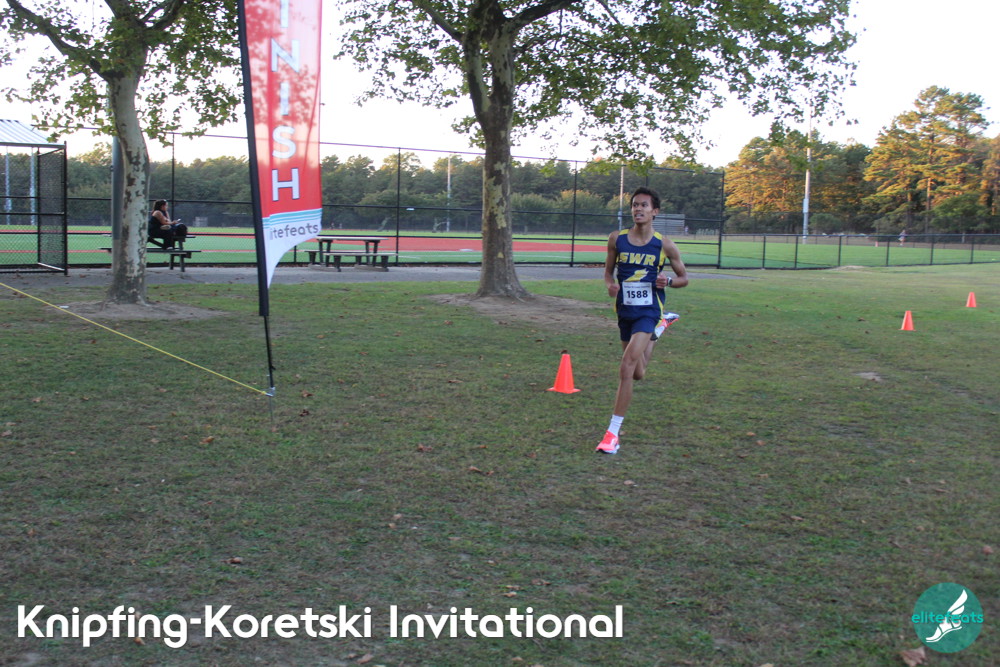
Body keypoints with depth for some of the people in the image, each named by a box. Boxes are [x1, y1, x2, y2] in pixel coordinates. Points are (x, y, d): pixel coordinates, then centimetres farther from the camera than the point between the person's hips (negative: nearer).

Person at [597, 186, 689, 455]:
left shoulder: (665, 245, -7)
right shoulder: (617, 239, -2)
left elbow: (683, 277, 5)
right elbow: (608, 271, 10)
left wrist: (668, 281, -17)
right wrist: (611, 285, -13)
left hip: (648, 312, -4)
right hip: (624, 311, 4)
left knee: (627, 368, -21)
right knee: (638, 374, 19)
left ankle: (613, 432, -13)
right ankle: (661, 326, 51)